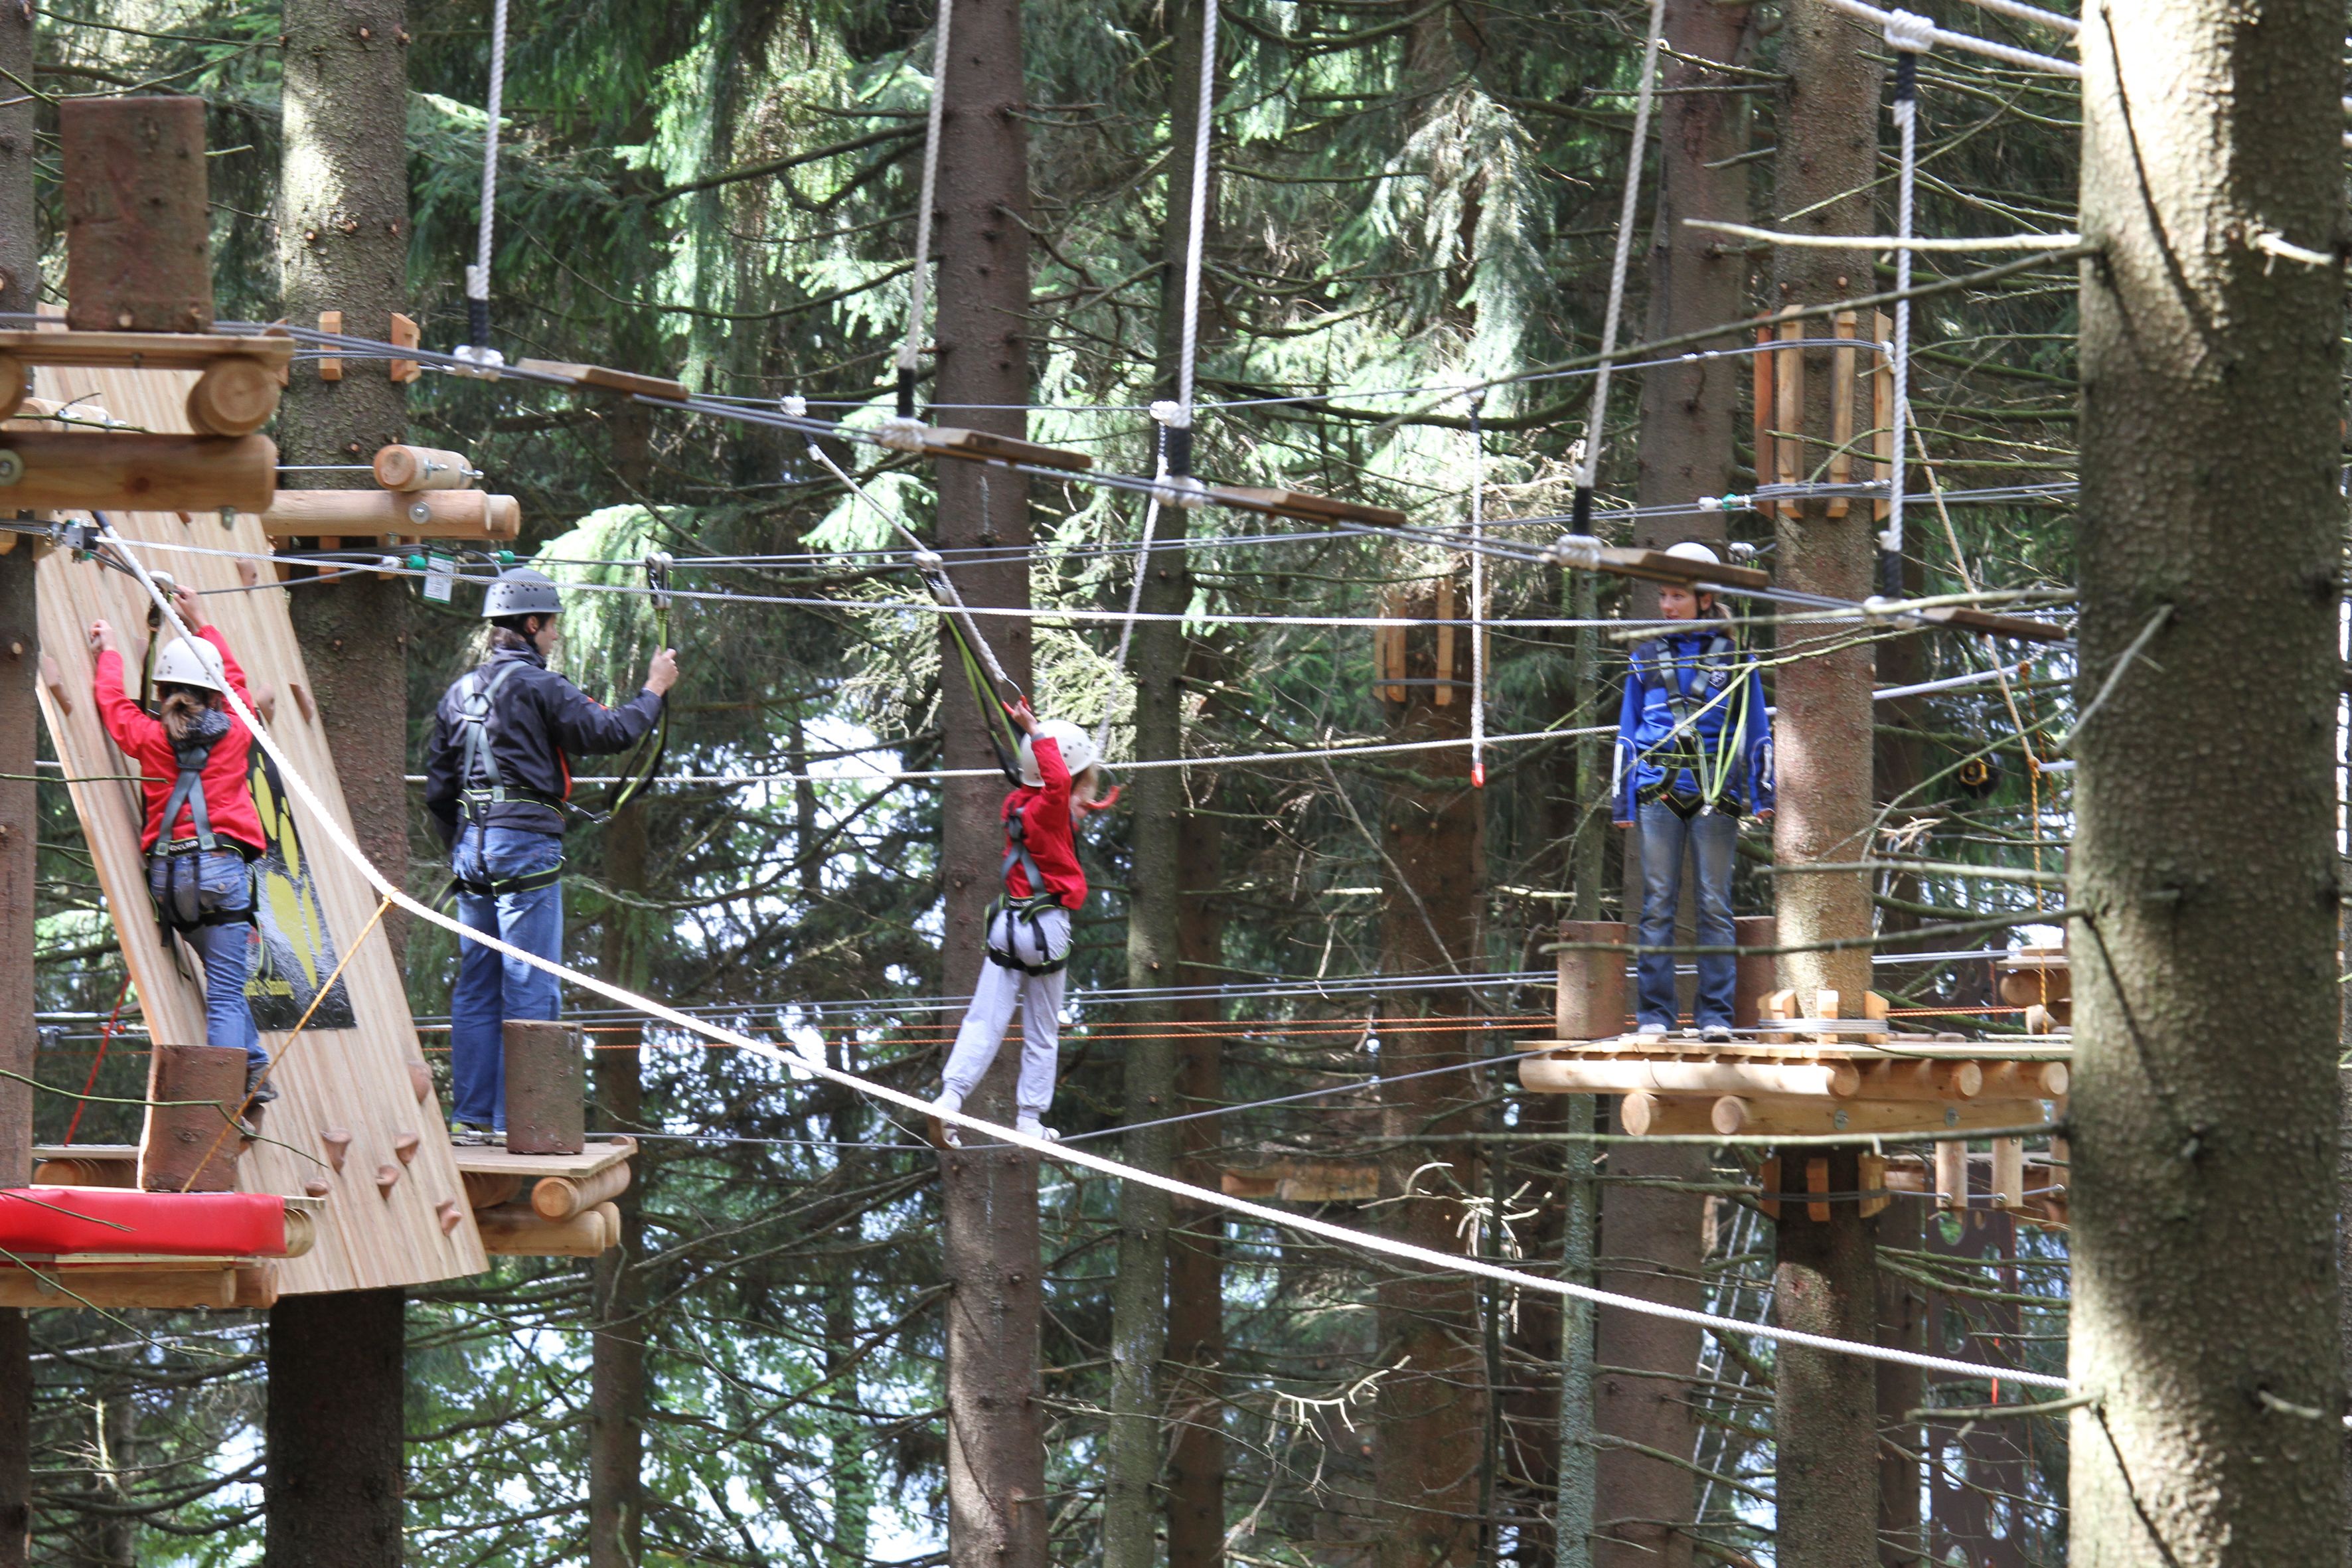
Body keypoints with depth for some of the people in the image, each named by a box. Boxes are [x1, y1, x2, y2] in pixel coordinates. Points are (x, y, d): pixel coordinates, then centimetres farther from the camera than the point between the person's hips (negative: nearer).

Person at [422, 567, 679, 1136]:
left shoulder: (460, 694, 14)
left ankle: (473, 1114, 10)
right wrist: (654, 691, 6)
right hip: (526, 844, -8)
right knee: (530, 986, -5)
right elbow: (610, 732, -9)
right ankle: (518, 1116, -8)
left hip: (472, 848, 8)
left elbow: (438, 790, 17)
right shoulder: (537, 687, -9)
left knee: (477, 986, 10)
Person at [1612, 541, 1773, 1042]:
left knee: (1715, 903, -3)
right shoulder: (1646, 659, 15)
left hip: (1716, 791, -1)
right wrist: (1624, 800, 11)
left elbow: (1756, 731, 12)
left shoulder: (1734, 660, 10)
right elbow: (1628, 732, 17)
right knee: (1657, 903, -3)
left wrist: (1762, 795, 3)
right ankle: (1654, 1013, -2)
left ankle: (1717, 1015, -2)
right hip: (1658, 791, 1)